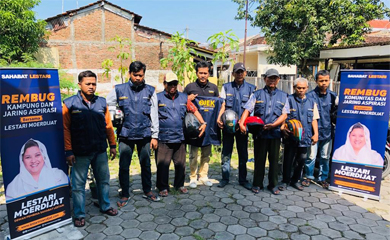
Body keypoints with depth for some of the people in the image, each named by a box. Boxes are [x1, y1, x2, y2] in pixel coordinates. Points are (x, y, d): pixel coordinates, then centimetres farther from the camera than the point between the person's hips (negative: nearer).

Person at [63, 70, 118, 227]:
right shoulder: (69, 104, -6)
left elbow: (108, 125, 8)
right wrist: (69, 151, -10)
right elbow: (65, 129, -7)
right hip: (80, 153, -3)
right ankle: (79, 214, 22)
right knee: (78, 184, 6)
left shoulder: (102, 102, 4)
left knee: (104, 180, 15)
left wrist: (113, 145, 8)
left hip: (100, 150, 4)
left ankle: (105, 206, 34)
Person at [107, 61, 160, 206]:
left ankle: (147, 191, 30)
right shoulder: (119, 90, 2)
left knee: (146, 165, 12)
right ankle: (125, 195, 23)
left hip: (144, 134, 1)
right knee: (124, 166, 5)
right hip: (125, 134, 0)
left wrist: (155, 136, 2)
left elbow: (154, 115, 5)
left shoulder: (150, 91, 4)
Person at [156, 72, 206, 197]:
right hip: (163, 138, -3)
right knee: (162, 164, 2)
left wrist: (203, 123, 9)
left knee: (180, 164, 11)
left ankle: (179, 185, 29)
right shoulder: (158, 98, 1)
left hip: (180, 138, 4)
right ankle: (163, 187, 18)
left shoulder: (183, 97, 13)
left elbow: (194, 110, 18)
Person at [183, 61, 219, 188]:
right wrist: (188, 99, -14)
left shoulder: (213, 87, 9)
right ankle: (193, 177, 16)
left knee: (206, 153, 11)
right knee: (193, 153, 3)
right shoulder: (190, 87, 1)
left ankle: (204, 176, 24)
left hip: (209, 125, 3)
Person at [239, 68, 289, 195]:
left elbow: (284, 114, 4)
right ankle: (257, 184, 18)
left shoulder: (283, 96, 12)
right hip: (260, 132, -1)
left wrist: (273, 125, -12)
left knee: (274, 159, 8)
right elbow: (247, 110, -2)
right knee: (259, 159, 6)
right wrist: (241, 123, -19)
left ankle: (273, 185, 21)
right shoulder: (257, 94, 8)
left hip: (275, 132, 1)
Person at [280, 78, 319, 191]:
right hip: (291, 136, -4)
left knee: (301, 160, 11)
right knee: (288, 160, 3)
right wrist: (283, 127, -21)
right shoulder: (289, 100, -2)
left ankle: (295, 180, 27)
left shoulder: (311, 102, 11)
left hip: (305, 137, 4)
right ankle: (285, 181, 18)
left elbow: (314, 119, 13)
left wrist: (316, 134, 7)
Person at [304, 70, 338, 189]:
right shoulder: (310, 95, -7)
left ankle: (323, 178, 29)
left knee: (325, 157, 13)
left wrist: (336, 106, -2)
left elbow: (334, 112, 15)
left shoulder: (333, 96, 6)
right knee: (311, 156, -1)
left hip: (327, 131, 4)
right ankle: (309, 176, 20)